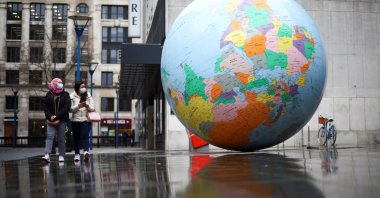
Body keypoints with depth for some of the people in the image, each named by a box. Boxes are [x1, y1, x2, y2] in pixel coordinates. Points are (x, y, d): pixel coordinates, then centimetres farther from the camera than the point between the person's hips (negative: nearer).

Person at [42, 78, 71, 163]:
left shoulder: (65, 94, 4)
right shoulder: (49, 94, 8)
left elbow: (67, 107, -5)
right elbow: (45, 107, 5)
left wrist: (57, 116, -12)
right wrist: (50, 117, -10)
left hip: (62, 120, -1)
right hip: (51, 120, 1)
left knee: (61, 138, 3)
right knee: (49, 136, -10)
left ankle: (61, 156, 9)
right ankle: (47, 155, -18)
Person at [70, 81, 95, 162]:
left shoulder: (88, 96, 8)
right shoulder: (72, 96, 2)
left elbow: (92, 108, 6)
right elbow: (71, 109, -3)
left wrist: (87, 106, -14)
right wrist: (78, 105, -18)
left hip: (86, 120, 0)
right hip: (75, 120, 0)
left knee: (85, 136, -15)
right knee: (76, 138, 6)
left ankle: (86, 152, -30)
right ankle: (77, 154, 15)